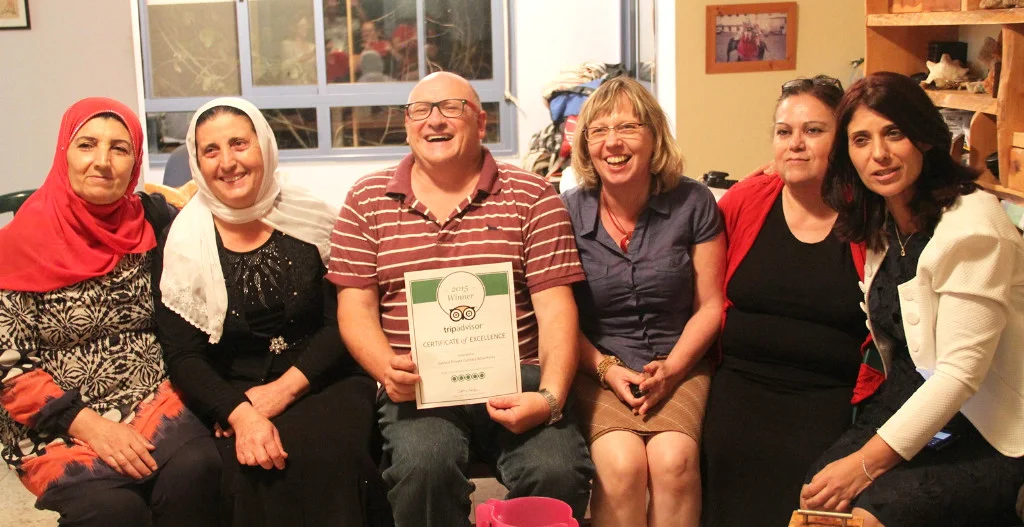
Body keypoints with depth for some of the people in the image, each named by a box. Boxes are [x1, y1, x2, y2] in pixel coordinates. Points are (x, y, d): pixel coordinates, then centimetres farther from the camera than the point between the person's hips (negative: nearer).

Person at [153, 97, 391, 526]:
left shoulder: (309, 220, 4)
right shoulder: (184, 244, 2)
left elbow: (342, 321, 0)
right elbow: (183, 357, -3)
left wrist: (286, 388, -14)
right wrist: (240, 413, -20)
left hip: (321, 384, 0)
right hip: (231, 396, 0)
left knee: (328, 451, -30)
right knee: (251, 467, -30)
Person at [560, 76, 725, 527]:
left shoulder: (693, 204, 0)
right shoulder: (567, 212, -1)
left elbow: (710, 306, 3)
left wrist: (670, 369, -10)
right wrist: (606, 369, -10)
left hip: (677, 367, 1)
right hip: (597, 369, 0)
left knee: (673, 457, -28)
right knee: (622, 461, -28)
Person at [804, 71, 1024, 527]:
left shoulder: (973, 227, -17)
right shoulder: (882, 225, 9)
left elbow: (961, 372, -23)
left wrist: (867, 462, -24)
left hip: (987, 437, -6)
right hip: (908, 405, 7)